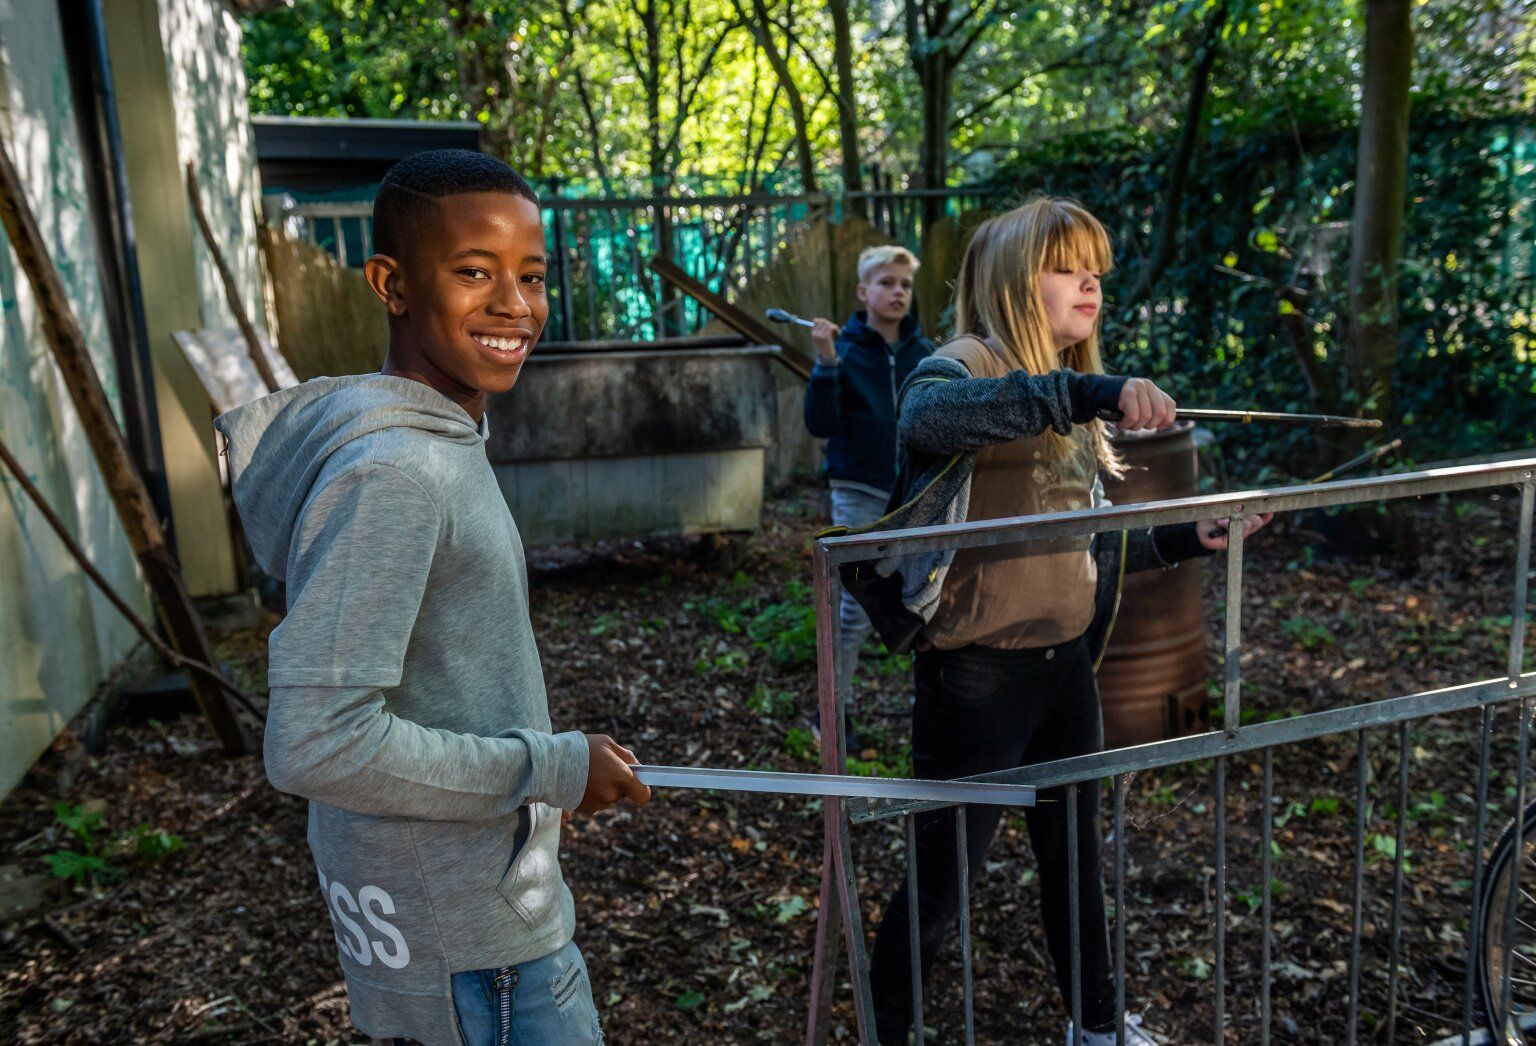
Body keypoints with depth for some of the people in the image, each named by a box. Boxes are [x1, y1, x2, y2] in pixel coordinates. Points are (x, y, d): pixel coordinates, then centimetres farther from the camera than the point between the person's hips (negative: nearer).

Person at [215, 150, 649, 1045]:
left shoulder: (438, 442, 4)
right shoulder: (392, 475, -26)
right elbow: (316, 746, -29)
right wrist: (554, 768, -21)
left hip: (488, 891, 9)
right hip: (469, 940, -9)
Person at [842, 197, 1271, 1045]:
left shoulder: (1072, 411, 12)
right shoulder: (965, 366, -13)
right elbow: (925, 412, -39)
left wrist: (1187, 538, 7)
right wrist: (1084, 391, -48)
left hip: (1066, 665, 8)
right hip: (978, 677, -8)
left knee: (1076, 855, 24)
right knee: (941, 884, 5)